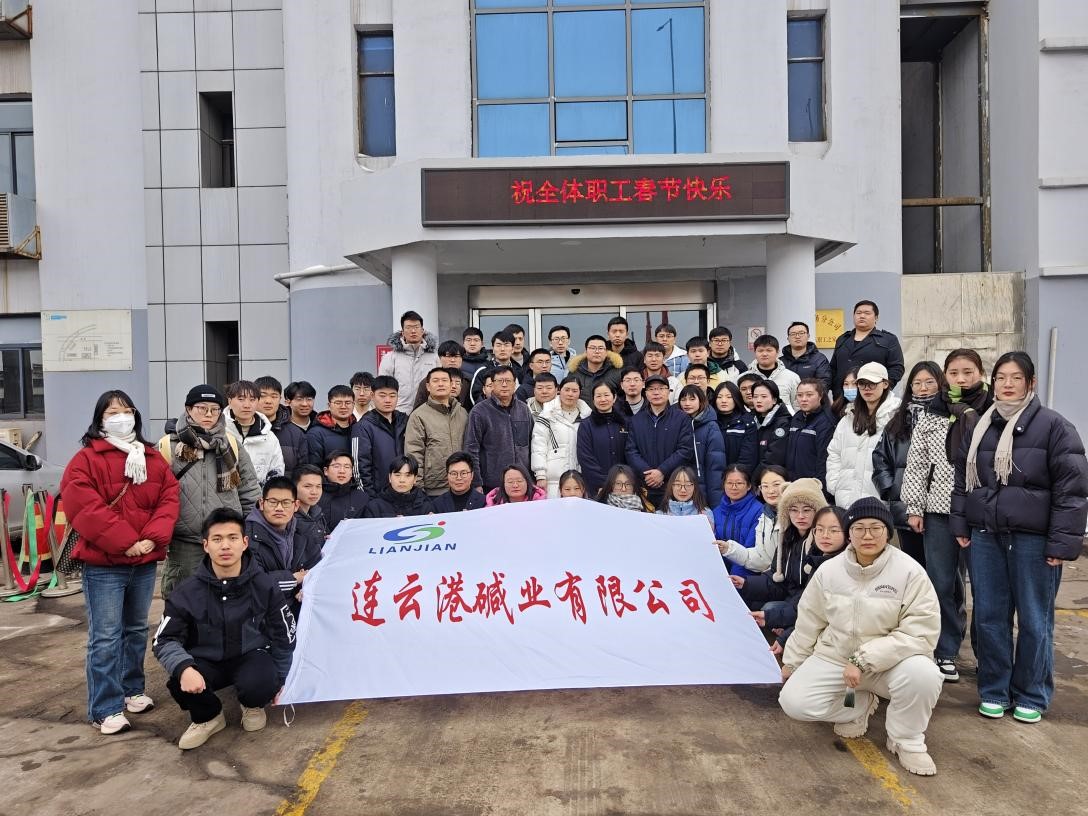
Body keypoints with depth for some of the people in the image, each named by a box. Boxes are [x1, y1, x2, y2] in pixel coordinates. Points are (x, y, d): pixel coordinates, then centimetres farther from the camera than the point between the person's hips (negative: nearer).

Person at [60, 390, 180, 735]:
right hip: (103, 564, -5)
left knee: (136, 629, 17)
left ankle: (132, 690, 32)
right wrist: (125, 543, -19)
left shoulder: (153, 459, 11)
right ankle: (105, 709, 6)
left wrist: (153, 539, -12)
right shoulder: (86, 460, -5)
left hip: (145, 561, 5)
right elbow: (85, 509, -16)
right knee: (105, 637, -2)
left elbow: (169, 499, 4)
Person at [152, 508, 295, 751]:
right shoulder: (187, 592, -13)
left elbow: (283, 636, 0)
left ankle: (253, 706, 8)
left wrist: (280, 680, 5)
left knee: (260, 685, -33)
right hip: (207, 661, 1)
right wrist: (184, 668, -30)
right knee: (181, 684, -31)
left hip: (251, 656, -1)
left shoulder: (264, 586, -12)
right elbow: (164, 640, -9)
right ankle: (208, 716, 6)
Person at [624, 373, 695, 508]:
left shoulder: (681, 418, 4)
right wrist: (646, 472, -11)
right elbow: (631, 451, 5)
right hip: (644, 488, 2)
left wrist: (662, 471, -13)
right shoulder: (636, 420, 13)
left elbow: (686, 450, -5)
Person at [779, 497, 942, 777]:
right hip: (834, 658, 3)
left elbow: (920, 633, -22)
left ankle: (907, 741, -4)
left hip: (888, 662, -3)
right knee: (794, 701, -16)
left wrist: (864, 660, -27)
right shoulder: (829, 570, -5)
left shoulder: (910, 571, -16)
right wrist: (791, 661, 16)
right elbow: (808, 622, 8)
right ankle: (859, 706, 14)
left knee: (923, 674, -34)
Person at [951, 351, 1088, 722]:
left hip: (1034, 538, -4)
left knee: (1034, 619, 7)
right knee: (989, 616, 9)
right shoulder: (979, 428, 10)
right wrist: (961, 526, 9)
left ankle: (1031, 695, 22)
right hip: (986, 536, 4)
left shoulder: (1054, 426, -6)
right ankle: (994, 690, 22)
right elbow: (962, 481, 15)